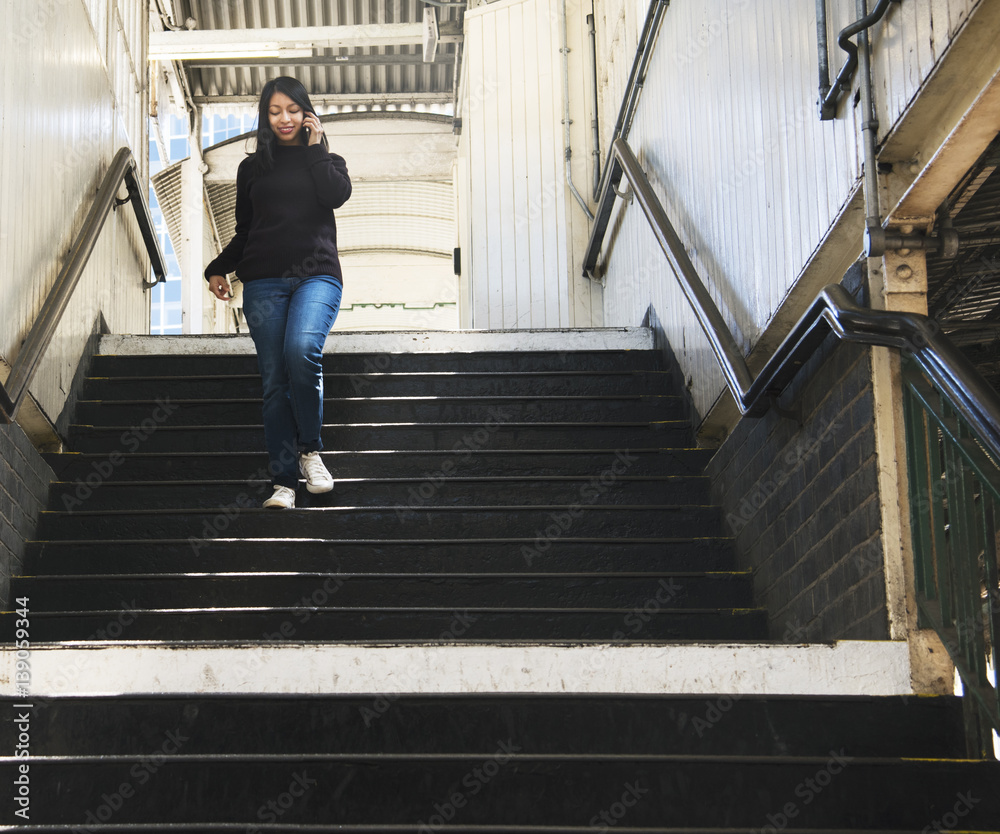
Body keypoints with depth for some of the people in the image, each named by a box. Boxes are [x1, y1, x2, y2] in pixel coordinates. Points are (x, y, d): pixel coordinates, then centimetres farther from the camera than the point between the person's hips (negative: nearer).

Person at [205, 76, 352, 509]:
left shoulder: (323, 160, 17)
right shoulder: (252, 168, 21)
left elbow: (337, 194, -6)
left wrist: (315, 147, 2)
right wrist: (218, 268, 13)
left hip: (317, 274, -2)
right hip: (264, 282, 2)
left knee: (302, 350, -29)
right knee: (274, 381, -6)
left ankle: (310, 449, -11)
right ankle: (283, 481, -5)